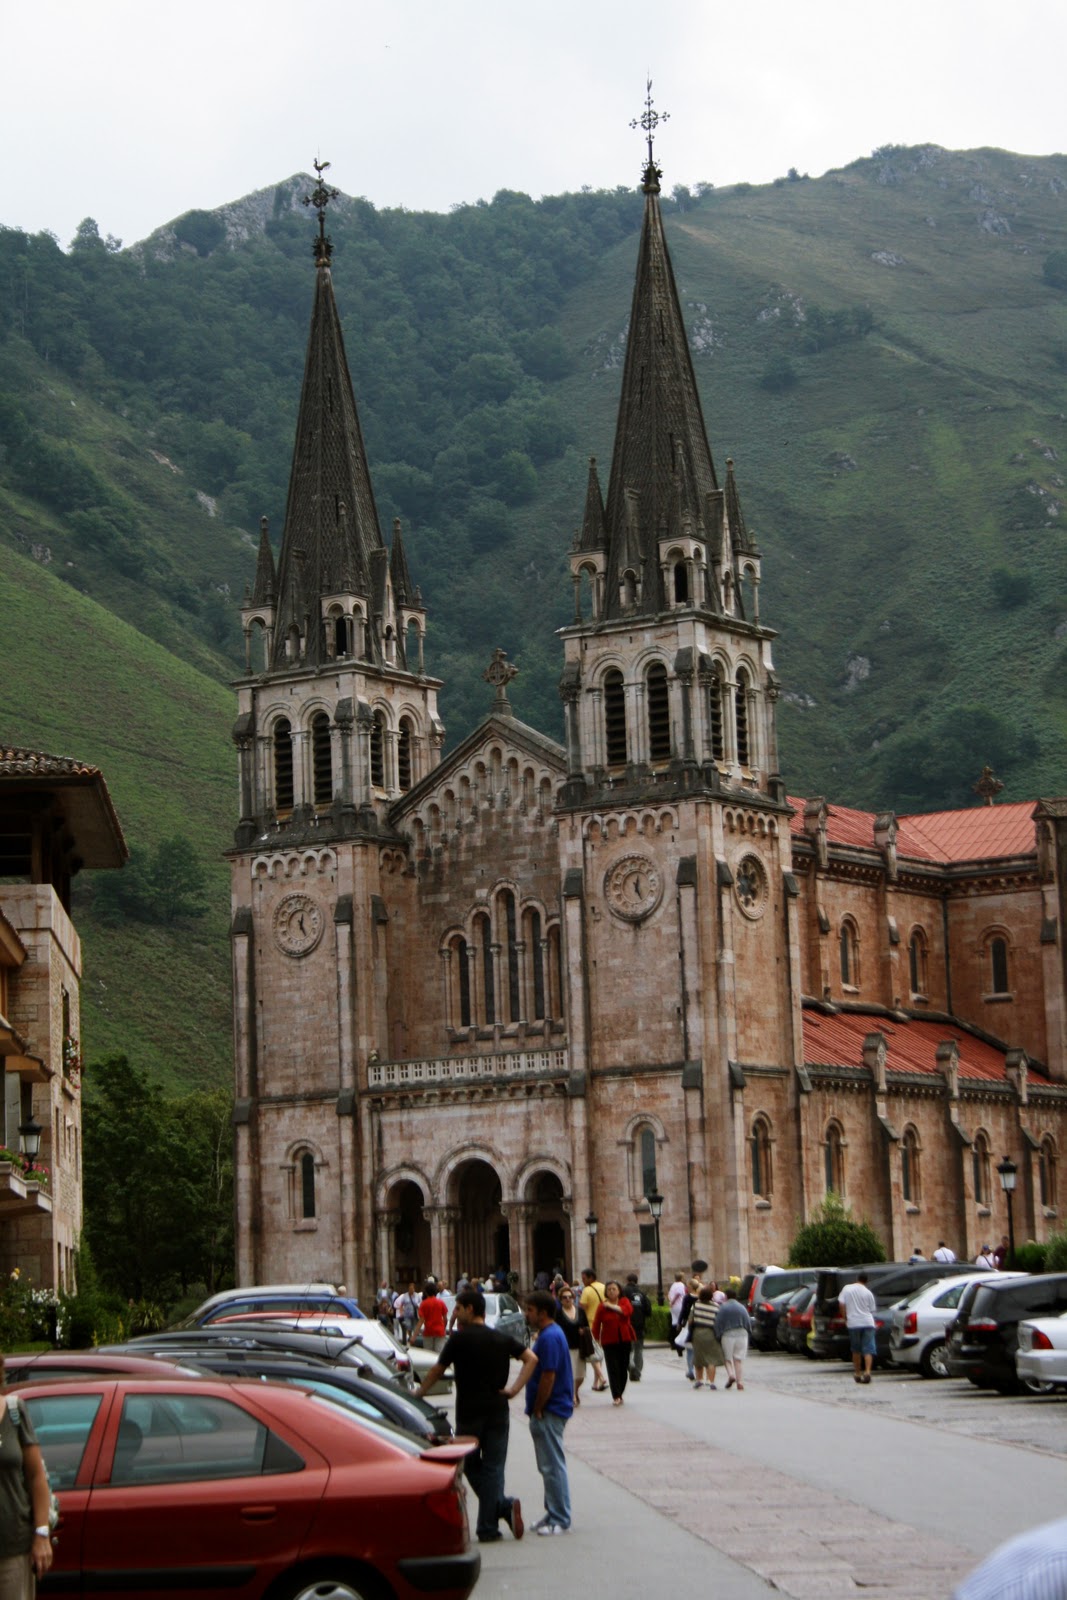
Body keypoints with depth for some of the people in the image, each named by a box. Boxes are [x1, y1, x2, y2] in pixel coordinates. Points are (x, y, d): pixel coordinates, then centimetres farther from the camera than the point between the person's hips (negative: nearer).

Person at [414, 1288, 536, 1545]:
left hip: (469, 1412, -4)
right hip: (498, 1411, 4)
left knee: (471, 1466, 9)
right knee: (493, 1468, 5)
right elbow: (531, 1358, 3)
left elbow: (438, 1370, 2)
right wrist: (514, 1389, -1)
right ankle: (488, 1528, -2)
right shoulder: (502, 1338, 8)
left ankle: (502, 1505, -8)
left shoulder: (460, 1338, -6)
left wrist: (419, 1393, 17)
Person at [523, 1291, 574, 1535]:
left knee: (552, 1466, -6)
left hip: (549, 1413, -11)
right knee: (550, 1465, 15)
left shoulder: (549, 1338, -19)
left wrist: (537, 1410, -16)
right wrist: (536, 1410, 17)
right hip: (549, 1411, 11)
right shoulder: (550, 1334, 14)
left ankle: (560, 1520, -2)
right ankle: (554, 1513, 22)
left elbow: (548, 1377, -23)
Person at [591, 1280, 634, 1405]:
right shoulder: (602, 1306, -1)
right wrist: (597, 1339, 0)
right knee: (613, 1368, -9)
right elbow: (596, 1324, 1)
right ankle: (616, 1396, -10)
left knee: (624, 1368, 7)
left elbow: (626, 1310, -19)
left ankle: (620, 1394, 21)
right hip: (609, 1341, -2)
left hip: (625, 1340, 2)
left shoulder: (625, 1301, 4)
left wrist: (612, 1306, -16)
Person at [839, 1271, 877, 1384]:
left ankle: (857, 1374, 20)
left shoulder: (847, 1289, 2)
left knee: (856, 1350, 15)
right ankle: (867, 1372, -21)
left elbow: (841, 1304, -1)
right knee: (868, 1349, -3)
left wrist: (846, 1318, 10)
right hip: (867, 1323, -1)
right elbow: (872, 1310, 5)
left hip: (853, 1323, 1)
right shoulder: (868, 1293, 0)